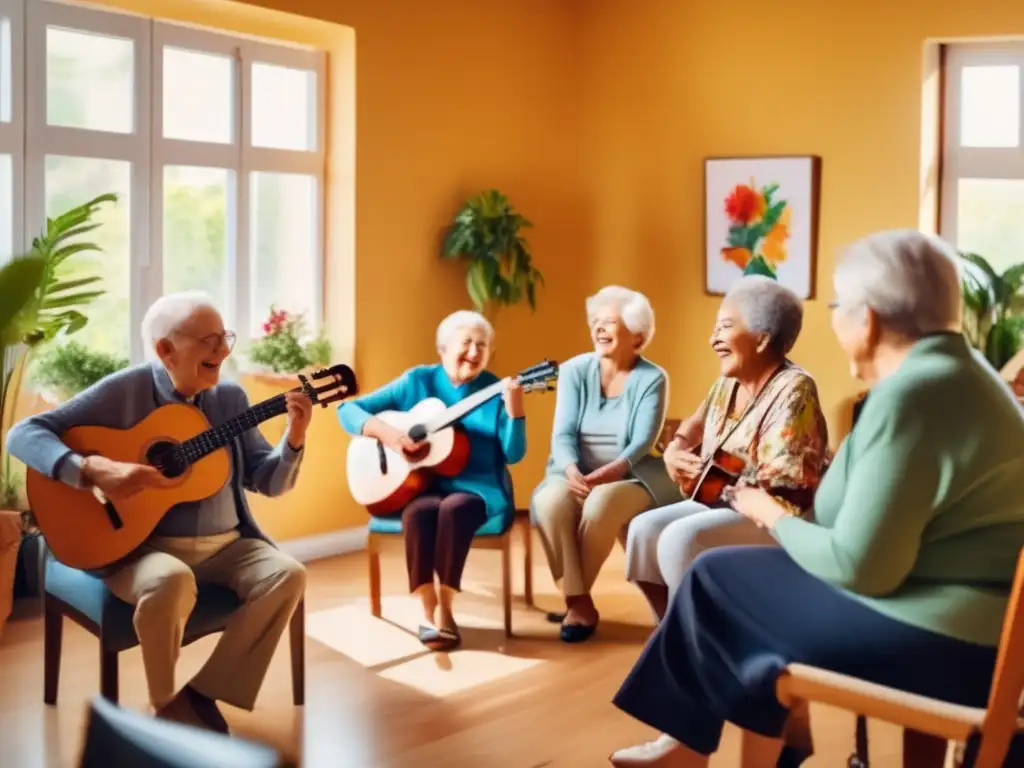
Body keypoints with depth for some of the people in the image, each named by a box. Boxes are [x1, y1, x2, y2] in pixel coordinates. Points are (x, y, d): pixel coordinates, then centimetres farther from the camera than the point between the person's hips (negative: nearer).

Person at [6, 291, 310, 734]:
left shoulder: (230, 398, 7)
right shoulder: (123, 391, -7)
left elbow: (268, 482, 8)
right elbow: (24, 435, -12)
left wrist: (293, 440, -12)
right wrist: (94, 470, -28)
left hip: (225, 545, 5)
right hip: (140, 544, -5)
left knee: (287, 575, -20)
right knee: (171, 581, -37)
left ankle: (202, 695, -9)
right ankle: (167, 705, -9)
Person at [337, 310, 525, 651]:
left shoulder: (495, 391, 1)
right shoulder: (417, 381, 3)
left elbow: (513, 455, -8)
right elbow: (348, 409, 3)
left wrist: (514, 409, -23)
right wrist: (385, 431, -15)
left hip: (477, 487, -1)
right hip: (422, 484, 1)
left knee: (454, 508, -34)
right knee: (420, 511, -33)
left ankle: (444, 609, -21)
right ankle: (428, 612, -22)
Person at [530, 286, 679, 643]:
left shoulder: (652, 378, -3)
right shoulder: (574, 370, 5)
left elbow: (643, 442, -13)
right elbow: (563, 433, -4)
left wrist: (608, 472, -31)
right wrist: (572, 471, -25)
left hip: (630, 478, -2)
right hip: (576, 475, 3)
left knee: (601, 505, -35)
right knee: (550, 502, -31)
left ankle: (576, 597, -14)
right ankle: (579, 600, -22)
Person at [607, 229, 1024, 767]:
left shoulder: (910, 395, -21)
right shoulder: (954, 369, 9)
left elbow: (860, 566, -23)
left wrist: (775, 516, -6)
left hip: (944, 640, -9)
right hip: (979, 622, 9)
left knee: (717, 578, 3)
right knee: (759, 574, 16)